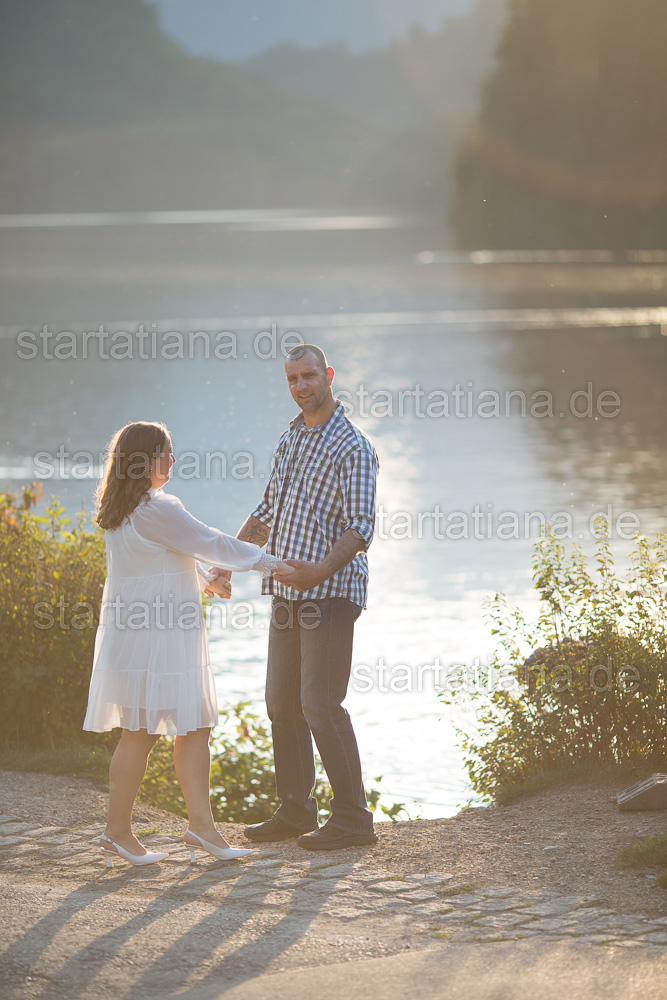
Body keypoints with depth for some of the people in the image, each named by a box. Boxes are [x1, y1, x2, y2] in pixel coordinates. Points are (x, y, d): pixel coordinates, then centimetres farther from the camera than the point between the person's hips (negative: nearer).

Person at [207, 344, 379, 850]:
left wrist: (322, 569, -32)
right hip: (287, 592, 8)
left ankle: (353, 818, -3)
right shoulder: (290, 439, 15)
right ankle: (295, 811, 19)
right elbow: (268, 513, 25)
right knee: (282, 703, 10)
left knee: (320, 704, -10)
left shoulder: (352, 446, -10)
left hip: (330, 591, -8)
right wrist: (229, 562, 22)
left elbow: (362, 527, -18)